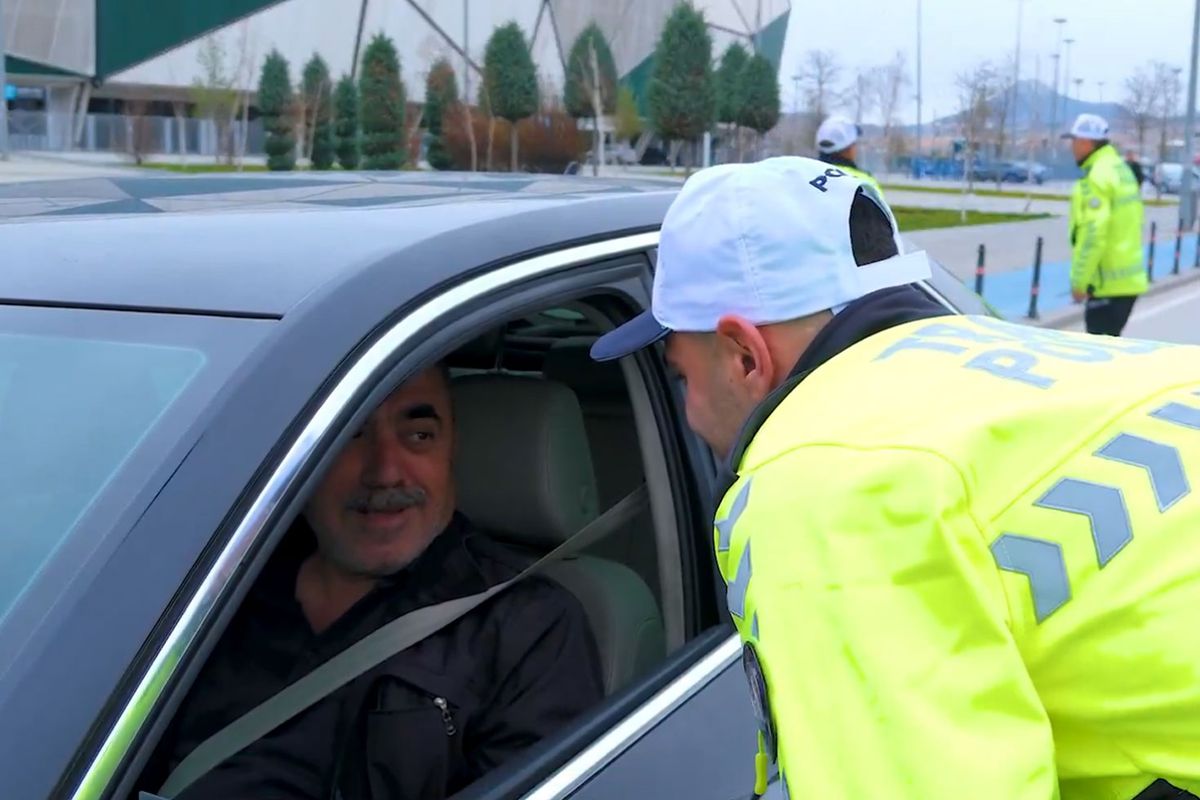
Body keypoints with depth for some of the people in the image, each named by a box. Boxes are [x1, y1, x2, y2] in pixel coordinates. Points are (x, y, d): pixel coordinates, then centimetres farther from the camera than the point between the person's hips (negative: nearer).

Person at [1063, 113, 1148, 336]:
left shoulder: (1096, 177, -15)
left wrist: (1079, 281, -18)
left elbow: (1093, 235, -22)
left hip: (1108, 283, -10)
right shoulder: (1122, 169, 16)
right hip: (1130, 279, 10)